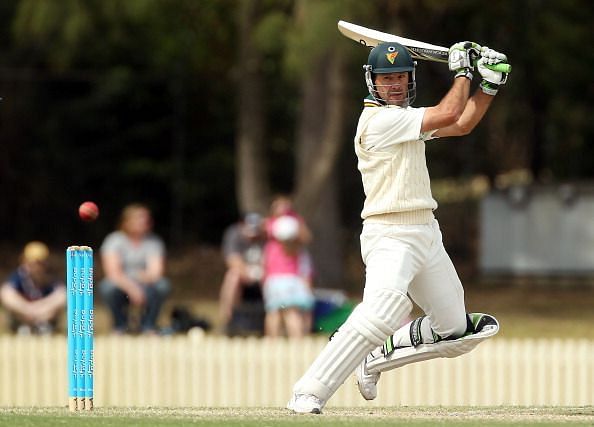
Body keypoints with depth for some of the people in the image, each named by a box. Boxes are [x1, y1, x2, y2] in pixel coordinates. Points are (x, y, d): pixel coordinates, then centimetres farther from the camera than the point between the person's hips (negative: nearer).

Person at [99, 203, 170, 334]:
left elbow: (156, 271, -14)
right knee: (108, 287, -35)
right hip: (122, 288, -2)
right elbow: (113, 273, -19)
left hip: (145, 287, 2)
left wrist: (148, 276, -39)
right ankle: (120, 325, -7)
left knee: (162, 285, -29)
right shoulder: (114, 240, -8)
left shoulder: (153, 241, -2)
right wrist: (131, 288, -33)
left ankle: (148, 325, -6)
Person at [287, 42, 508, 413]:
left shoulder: (404, 118, 16)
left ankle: (375, 359, 27)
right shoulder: (380, 119, -13)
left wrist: (490, 85, 12)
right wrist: (462, 71, -1)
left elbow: (462, 125, 23)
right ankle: (308, 394, -32)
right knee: (382, 310, -33)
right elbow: (449, 113, -15)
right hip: (390, 237, -10)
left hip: (426, 235, 10)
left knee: (454, 331, 12)